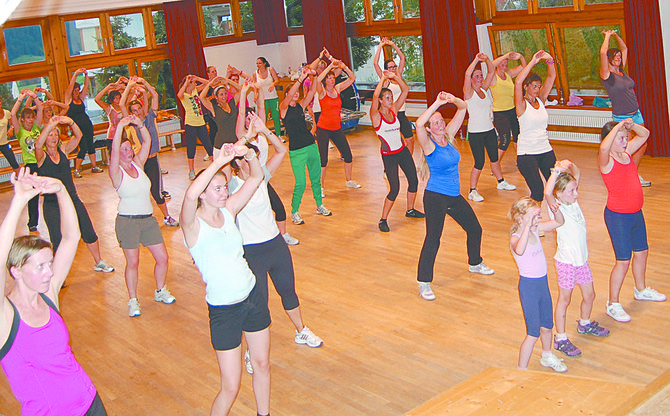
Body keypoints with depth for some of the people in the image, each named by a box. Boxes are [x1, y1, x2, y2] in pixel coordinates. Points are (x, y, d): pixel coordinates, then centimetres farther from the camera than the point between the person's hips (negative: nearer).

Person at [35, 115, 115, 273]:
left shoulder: (63, 150, 5)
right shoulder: (42, 156, -6)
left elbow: (78, 136, -9)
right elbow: (38, 145, -29)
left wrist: (70, 122, -28)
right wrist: (50, 125, -38)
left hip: (73, 200, 4)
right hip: (53, 205, -4)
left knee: (89, 235, 10)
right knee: (59, 242, 0)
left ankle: (99, 263, 30)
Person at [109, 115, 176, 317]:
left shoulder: (138, 164, 7)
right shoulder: (117, 172, -8)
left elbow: (147, 142, 3)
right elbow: (114, 151, -24)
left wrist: (140, 125, -11)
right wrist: (120, 126, -28)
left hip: (148, 219, 5)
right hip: (127, 221, -5)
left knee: (162, 258, 5)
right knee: (132, 262, 0)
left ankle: (160, 291, 26)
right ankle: (133, 301, 14)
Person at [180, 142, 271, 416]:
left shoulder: (228, 211, 2)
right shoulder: (193, 224, -15)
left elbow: (255, 179, 0)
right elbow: (190, 195, -38)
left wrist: (249, 155, -19)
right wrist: (219, 161, -35)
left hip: (253, 297, 6)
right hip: (223, 311, -6)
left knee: (262, 365, 19)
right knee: (230, 387, -1)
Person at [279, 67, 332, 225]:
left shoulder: (301, 105, 10)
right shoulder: (284, 108, -3)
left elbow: (312, 91, -2)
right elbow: (289, 95, -22)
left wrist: (314, 77, -18)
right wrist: (302, 78, -29)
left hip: (311, 146, 5)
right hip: (296, 151, -5)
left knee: (316, 178, 14)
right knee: (300, 183, -6)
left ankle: (320, 206, 32)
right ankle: (294, 212, 11)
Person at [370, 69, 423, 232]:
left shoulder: (394, 110, 3)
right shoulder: (376, 115, -13)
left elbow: (405, 90, 0)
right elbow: (375, 95, -30)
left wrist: (394, 77, -11)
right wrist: (383, 79, -20)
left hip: (402, 150, 6)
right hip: (389, 155, -6)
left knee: (413, 180, 11)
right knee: (394, 189, -11)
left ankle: (410, 210, 33)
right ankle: (383, 220, 3)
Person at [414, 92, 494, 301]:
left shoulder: (448, 135, 4)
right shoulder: (429, 144, -13)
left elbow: (463, 108, 6)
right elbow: (419, 124, -35)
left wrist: (453, 99, -15)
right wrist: (438, 103, -32)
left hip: (454, 196, 7)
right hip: (435, 197, -7)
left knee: (475, 229, 18)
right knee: (433, 238, -12)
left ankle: (475, 263, 44)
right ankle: (423, 283, -3)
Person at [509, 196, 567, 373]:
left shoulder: (535, 229, 1)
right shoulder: (515, 238, -22)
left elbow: (559, 222, 12)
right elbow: (519, 250, -47)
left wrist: (556, 210, -9)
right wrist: (527, 227, -48)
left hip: (543, 282, 8)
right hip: (528, 285, -8)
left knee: (547, 325, 24)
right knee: (533, 333, -3)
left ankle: (547, 357, 49)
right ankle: (522, 370, 11)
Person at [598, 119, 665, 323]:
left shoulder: (626, 153, 3)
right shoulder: (607, 160, -19)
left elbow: (644, 134, 14)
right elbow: (604, 147, -44)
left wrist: (631, 125, -7)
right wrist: (620, 125, -35)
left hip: (636, 213, 8)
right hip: (617, 216, -8)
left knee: (641, 252, 22)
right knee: (623, 261, -4)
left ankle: (641, 289, 45)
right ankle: (613, 305, 9)